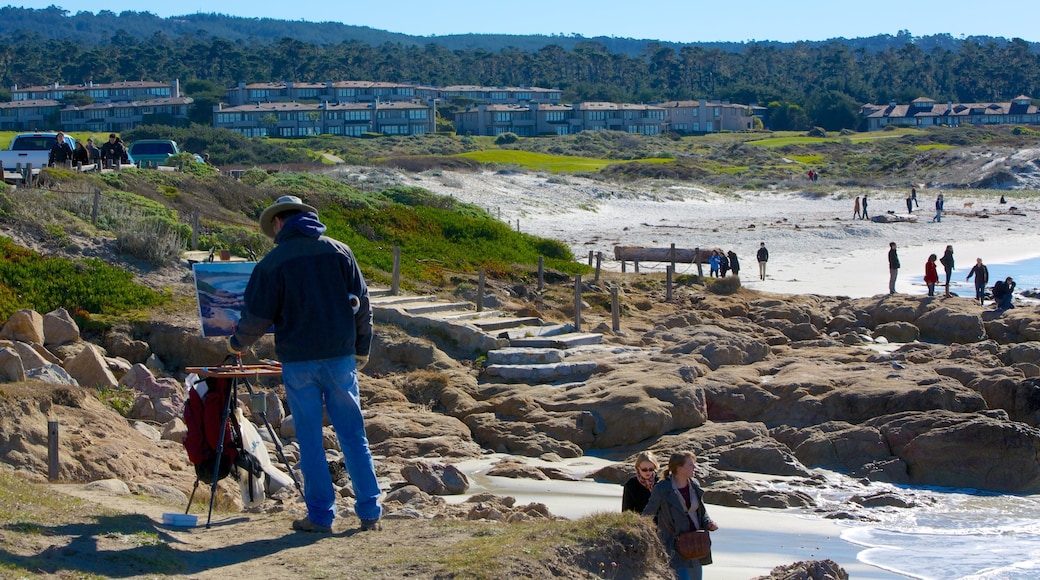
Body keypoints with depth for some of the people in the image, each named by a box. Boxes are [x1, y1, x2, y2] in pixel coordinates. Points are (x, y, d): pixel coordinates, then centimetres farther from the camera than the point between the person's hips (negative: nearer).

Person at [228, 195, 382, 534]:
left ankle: (320, 516, 5)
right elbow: (361, 303, 8)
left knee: (310, 439, 4)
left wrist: (237, 343, 18)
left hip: (298, 360, -3)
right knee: (353, 435, 7)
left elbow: (257, 315, -1)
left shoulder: (274, 261, -4)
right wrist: (362, 348, 19)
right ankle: (370, 512, 6)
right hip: (340, 355, 3)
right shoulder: (339, 251, 5)